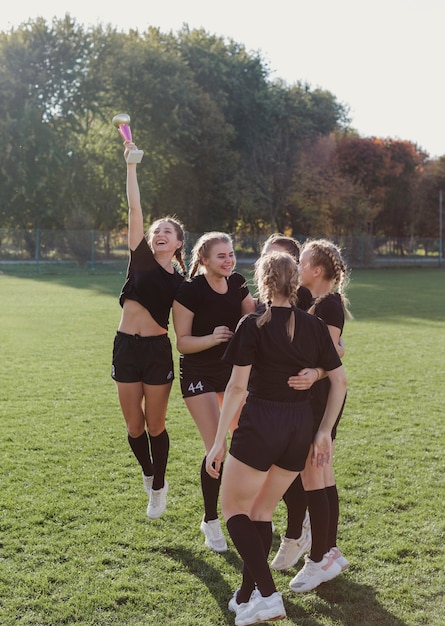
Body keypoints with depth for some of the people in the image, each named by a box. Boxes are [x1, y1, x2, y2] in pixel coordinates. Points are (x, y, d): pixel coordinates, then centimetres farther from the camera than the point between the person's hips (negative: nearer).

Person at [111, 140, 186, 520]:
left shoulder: (180, 282, 2)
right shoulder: (141, 258, 3)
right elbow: (135, 208, -2)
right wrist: (131, 164, -6)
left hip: (158, 350, -1)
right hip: (126, 347, 2)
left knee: (155, 425, 6)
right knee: (134, 426, 9)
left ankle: (158, 487, 27)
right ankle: (149, 474, 37)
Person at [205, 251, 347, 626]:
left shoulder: (253, 325, -9)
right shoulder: (315, 326, 6)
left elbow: (237, 386, -12)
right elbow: (340, 381, 7)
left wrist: (220, 440, -7)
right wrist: (325, 432, 12)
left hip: (260, 425, -5)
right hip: (300, 427, 5)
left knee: (233, 508, 11)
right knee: (262, 513, 19)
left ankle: (267, 595, -1)